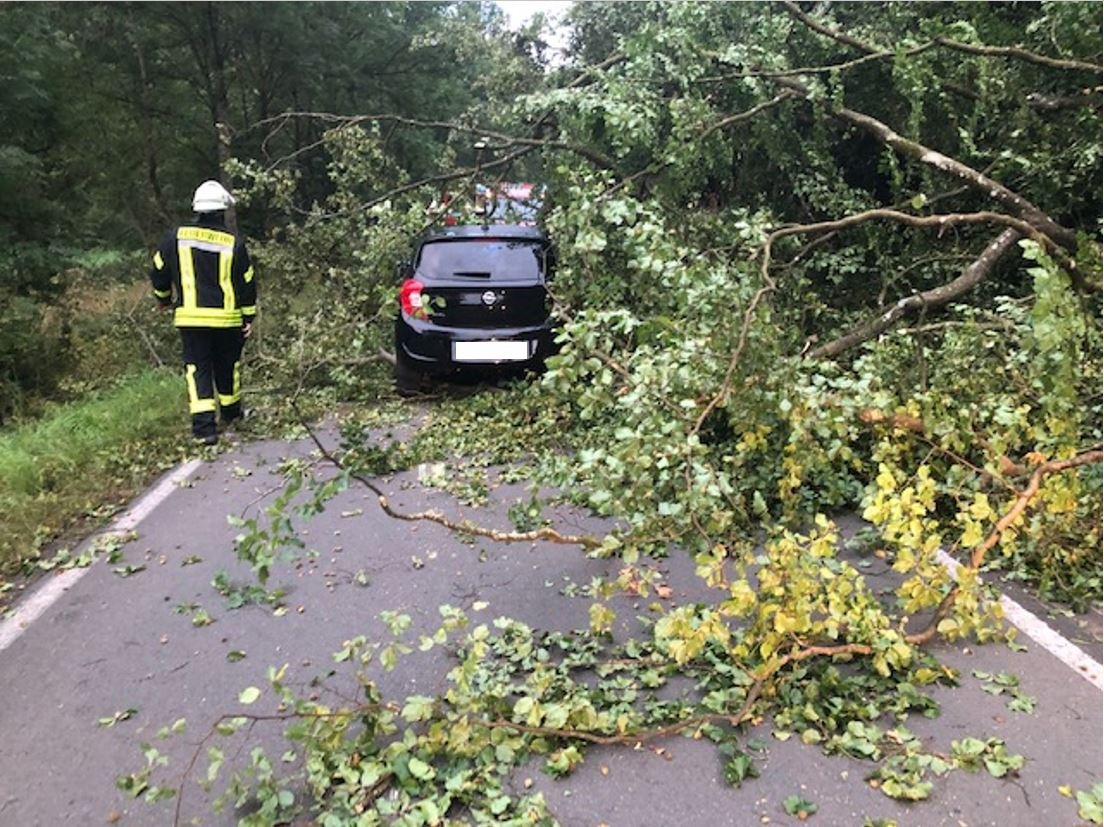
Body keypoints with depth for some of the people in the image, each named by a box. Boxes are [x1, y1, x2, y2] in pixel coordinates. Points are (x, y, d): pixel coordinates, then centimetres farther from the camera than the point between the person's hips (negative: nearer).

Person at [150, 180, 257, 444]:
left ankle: (204, 427, -9)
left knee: (197, 368, 3)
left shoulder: (176, 237, -1)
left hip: (190, 317, 0)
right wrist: (249, 317, 10)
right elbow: (247, 283, 0)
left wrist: (164, 298, 27)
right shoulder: (233, 244, -4)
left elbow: (159, 273, 8)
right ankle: (231, 414, 35)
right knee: (228, 366, 17)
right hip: (227, 318, 0)